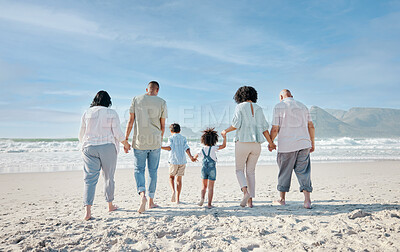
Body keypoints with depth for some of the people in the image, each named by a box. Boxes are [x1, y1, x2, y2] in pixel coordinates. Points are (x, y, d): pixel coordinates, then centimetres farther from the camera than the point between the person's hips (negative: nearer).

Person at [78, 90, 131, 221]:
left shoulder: (87, 113, 5)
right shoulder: (112, 113, -3)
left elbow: (81, 133, 9)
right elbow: (117, 133, -7)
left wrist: (84, 146, 26)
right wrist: (125, 143, 10)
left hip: (89, 148, 2)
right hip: (108, 147, -1)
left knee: (90, 179, 1)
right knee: (109, 177, 13)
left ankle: (88, 211, -10)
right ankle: (110, 205, 27)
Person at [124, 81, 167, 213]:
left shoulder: (136, 99, 1)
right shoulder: (162, 102, 0)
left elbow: (130, 121, -1)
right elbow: (163, 126, 3)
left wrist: (125, 140, 4)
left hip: (139, 141, 0)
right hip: (155, 142, 1)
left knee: (139, 170, 9)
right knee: (153, 171, 12)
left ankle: (142, 194, -14)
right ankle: (151, 201, 19)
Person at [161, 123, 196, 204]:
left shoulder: (171, 138, 3)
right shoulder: (183, 138, 13)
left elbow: (170, 147, -13)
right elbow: (187, 148, 0)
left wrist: (159, 147, -11)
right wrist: (191, 157, -4)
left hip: (174, 161, -3)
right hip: (182, 161, 3)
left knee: (171, 177, 16)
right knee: (179, 179, 9)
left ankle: (173, 191, -10)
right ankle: (177, 199, 8)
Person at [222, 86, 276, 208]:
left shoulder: (240, 107, -2)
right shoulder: (258, 109, 10)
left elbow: (236, 125, -12)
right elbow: (264, 128, 7)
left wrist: (226, 131, 7)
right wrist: (271, 143, 18)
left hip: (242, 142, -4)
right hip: (256, 144, 4)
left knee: (239, 170, 11)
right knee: (250, 171, 13)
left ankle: (246, 192, -14)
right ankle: (250, 200, 10)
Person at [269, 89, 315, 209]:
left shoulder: (279, 107, -2)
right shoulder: (302, 106, 13)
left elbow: (275, 128, -7)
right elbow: (311, 126, 10)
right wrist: (312, 143, 17)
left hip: (286, 145, -3)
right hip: (303, 144, 4)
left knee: (284, 172, 9)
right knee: (303, 172, 5)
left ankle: (282, 199, 20)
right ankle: (307, 200, -3)